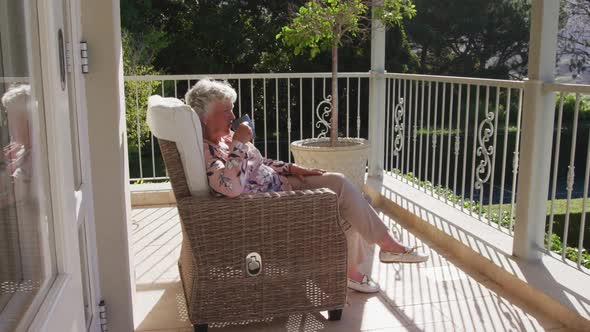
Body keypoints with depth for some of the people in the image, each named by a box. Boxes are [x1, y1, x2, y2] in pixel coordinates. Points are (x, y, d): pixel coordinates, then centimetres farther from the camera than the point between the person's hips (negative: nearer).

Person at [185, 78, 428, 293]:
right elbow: (231, 187, -39)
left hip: (278, 183, 9)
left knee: (339, 182, -3)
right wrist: (239, 143, -29)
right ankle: (387, 244, 10)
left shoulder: (226, 137, 7)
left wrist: (293, 169, 6)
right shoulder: (204, 151, -22)